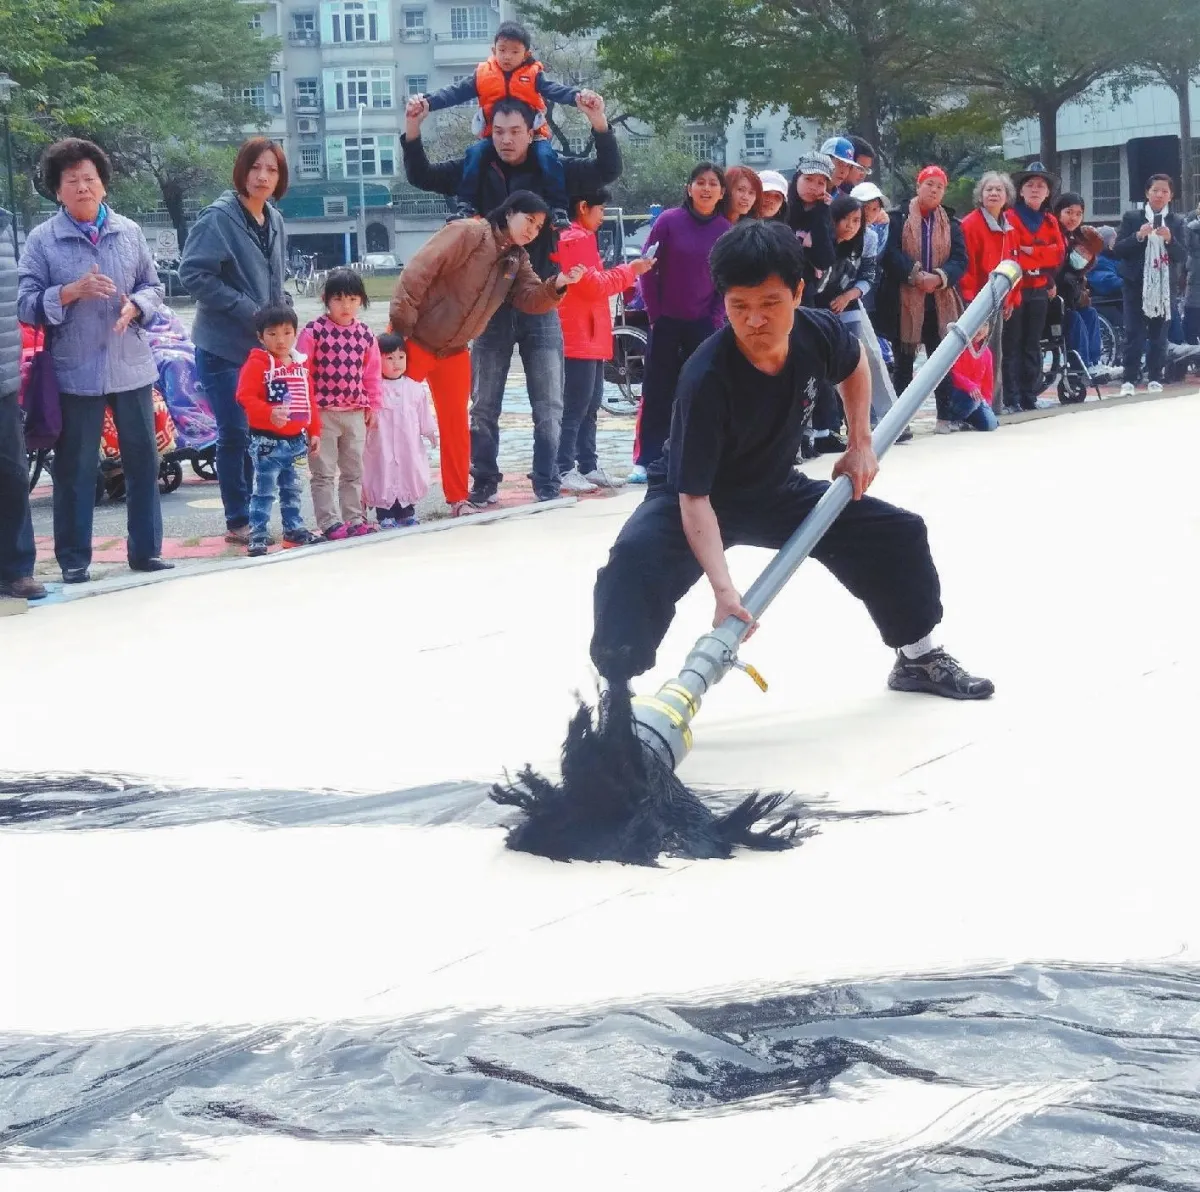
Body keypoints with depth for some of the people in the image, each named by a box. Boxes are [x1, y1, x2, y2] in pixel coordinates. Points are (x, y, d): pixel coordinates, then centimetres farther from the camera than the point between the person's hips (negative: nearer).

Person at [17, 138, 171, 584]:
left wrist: (134, 306, -10)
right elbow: (26, 305, -5)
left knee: (143, 460, 8)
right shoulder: (42, 239, -1)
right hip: (75, 372, -3)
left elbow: (153, 287, 11)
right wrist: (71, 292, -19)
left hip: (131, 366, 3)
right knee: (75, 467, 4)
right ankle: (74, 560, 13)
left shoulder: (129, 231, 7)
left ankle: (145, 550, 20)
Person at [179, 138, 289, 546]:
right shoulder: (218, 217, -13)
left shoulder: (274, 220, 10)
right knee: (236, 433, -5)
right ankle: (238, 522, 5)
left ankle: (252, 516, 19)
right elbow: (193, 274, -18)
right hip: (223, 346, -7)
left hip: (263, 345, 7)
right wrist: (246, 310, -18)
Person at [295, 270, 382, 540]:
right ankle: (330, 522, 5)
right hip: (323, 413, -5)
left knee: (353, 472, 13)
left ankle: (355, 518, 22)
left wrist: (373, 405, 10)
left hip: (355, 414, 5)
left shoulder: (365, 335, 5)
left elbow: (372, 373, 13)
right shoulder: (314, 332, -9)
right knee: (323, 473, 0)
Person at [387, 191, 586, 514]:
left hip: (453, 351, 7)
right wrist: (400, 325, -25)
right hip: (414, 341, -7)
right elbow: (418, 273, -23)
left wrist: (557, 284, -21)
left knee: (456, 423, 10)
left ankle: (458, 498, 19)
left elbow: (530, 300, -1)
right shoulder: (468, 234, -19)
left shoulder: (518, 259, 8)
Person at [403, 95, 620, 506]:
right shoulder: (475, 171, 0)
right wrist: (412, 133, -15)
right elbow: (421, 177, 2)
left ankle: (547, 483, 10)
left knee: (548, 406, 2)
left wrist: (600, 124, -24)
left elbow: (608, 171, -7)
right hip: (490, 304, 1)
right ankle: (485, 480, 18)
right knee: (483, 405, 8)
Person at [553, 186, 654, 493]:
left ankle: (588, 467, 16)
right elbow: (593, 285, -18)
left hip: (592, 340, 11)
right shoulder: (576, 239, -13)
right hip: (580, 340, -11)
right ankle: (564, 470, -9)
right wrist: (630, 270, -8)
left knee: (589, 409, 12)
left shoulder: (581, 238, 20)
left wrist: (627, 273, 11)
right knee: (576, 409, -10)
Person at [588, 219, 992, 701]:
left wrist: (860, 442, 3)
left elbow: (853, 363, 10)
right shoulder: (707, 379, -36)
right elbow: (694, 497, -36)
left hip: (776, 491, 6)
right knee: (638, 559, -37)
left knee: (900, 534, 7)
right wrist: (724, 588, -46)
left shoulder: (818, 333, -19)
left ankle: (918, 658, 30)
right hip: (696, 499, -6)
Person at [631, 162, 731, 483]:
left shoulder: (726, 231, -1)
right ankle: (646, 461, 4)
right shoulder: (669, 221, -6)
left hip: (704, 324, 2)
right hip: (665, 322, -2)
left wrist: (717, 318, -2)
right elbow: (648, 269, -3)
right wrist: (655, 313, -4)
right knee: (656, 393, 1)